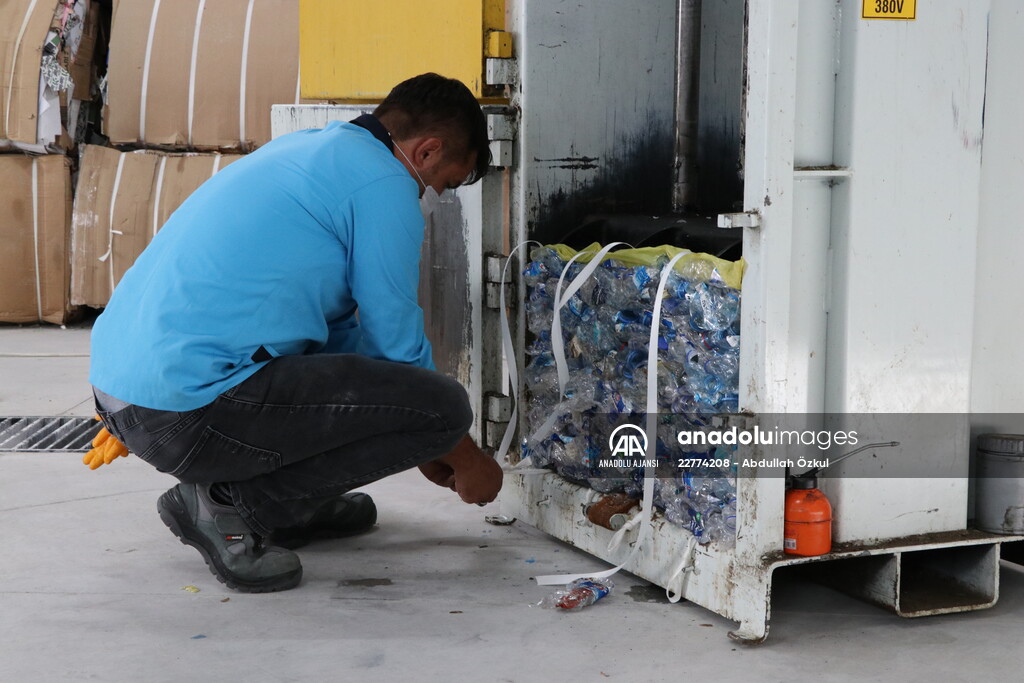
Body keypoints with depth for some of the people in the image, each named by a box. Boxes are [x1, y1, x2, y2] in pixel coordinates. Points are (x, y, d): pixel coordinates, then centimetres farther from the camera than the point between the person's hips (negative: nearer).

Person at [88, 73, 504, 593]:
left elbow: (341, 330, 30)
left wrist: (424, 448, 34)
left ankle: (279, 501, 17)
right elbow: (398, 347, -1)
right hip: (185, 411, -10)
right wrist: (465, 459, 16)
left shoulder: (308, 149, 22)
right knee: (442, 406, -8)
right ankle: (231, 500, -4)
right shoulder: (383, 184, -6)